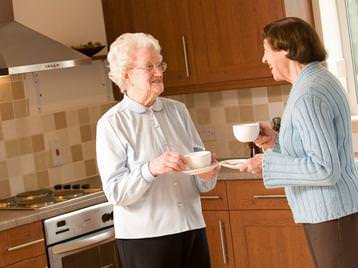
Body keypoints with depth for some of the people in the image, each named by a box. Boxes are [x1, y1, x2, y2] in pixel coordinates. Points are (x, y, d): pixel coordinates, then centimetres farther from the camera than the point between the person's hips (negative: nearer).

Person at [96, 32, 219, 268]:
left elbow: (202, 184, 11)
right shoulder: (111, 123, -6)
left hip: (192, 230, 4)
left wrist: (208, 173, -10)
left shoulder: (177, 111, 8)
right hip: (144, 238, -4)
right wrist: (151, 169, -26)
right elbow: (115, 192, -12)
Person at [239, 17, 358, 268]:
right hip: (331, 211, 10)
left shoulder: (308, 96, -20)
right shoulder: (322, 79, 12)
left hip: (332, 214, -10)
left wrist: (269, 164, -17)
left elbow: (325, 169, -25)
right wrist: (276, 141, 8)